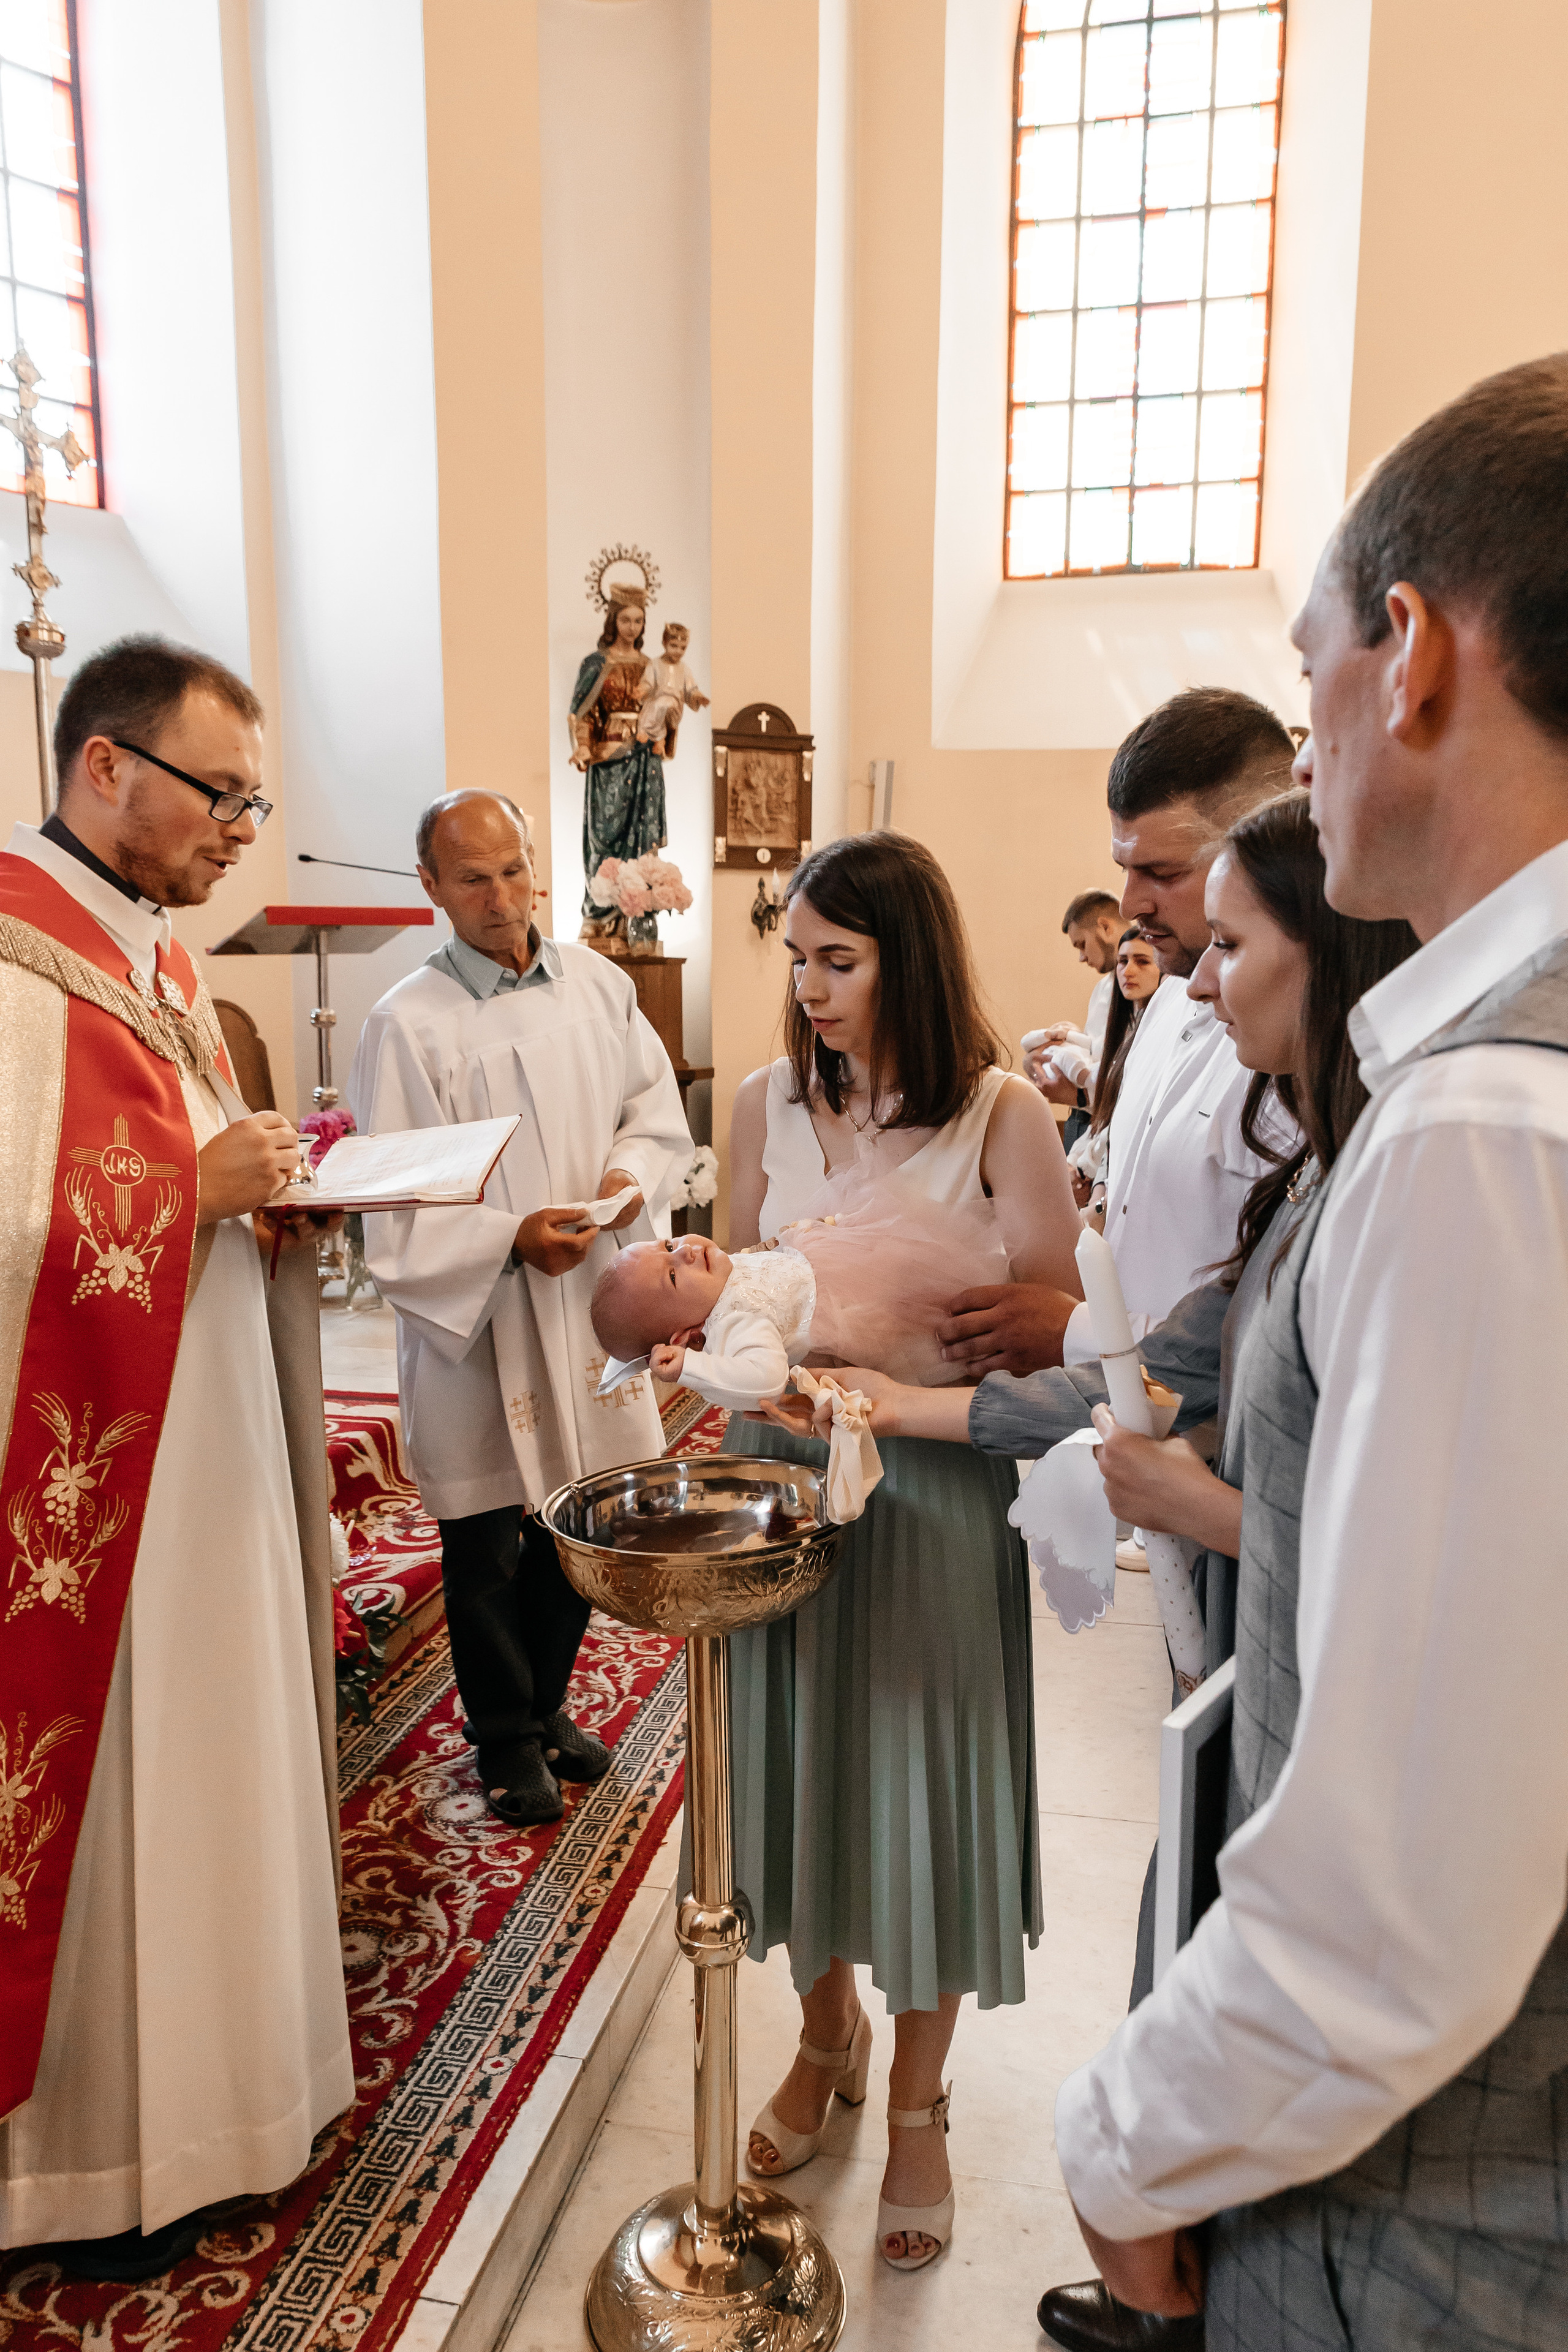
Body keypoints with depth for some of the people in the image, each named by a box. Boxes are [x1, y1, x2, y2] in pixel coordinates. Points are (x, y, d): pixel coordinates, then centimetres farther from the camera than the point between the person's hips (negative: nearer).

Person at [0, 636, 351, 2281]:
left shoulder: (154, 956, 11)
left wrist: (274, 1191, 0)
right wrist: (201, 1188, -19)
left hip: (201, 1466, 8)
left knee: (203, 1775, 19)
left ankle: (194, 2072, 39)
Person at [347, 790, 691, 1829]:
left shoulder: (599, 984, 2)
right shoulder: (410, 1024, -13)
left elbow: (657, 1108, 10)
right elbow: (393, 1211, -14)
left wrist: (633, 1172, -10)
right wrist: (510, 1239, -25)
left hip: (590, 1302, 5)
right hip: (474, 1324, -4)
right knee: (489, 1550, 9)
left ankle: (548, 1702, 42)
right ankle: (506, 1737, 33)